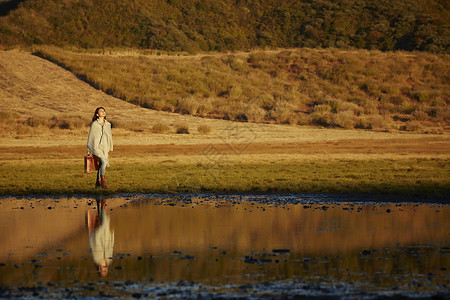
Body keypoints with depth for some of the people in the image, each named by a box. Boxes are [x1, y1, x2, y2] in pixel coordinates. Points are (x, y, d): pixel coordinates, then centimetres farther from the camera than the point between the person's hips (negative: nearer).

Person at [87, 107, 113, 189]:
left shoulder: (107, 124, 12)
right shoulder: (94, 124, -5)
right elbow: (90, 137, -2)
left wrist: (109, 148, 17)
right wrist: (89, 149, -1)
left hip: (104, 148, 6)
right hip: (96, 147, -6)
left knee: (101, 165, 7)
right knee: (103, 162, -24)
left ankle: (98, 182, 19)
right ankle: (103, 181, -17)